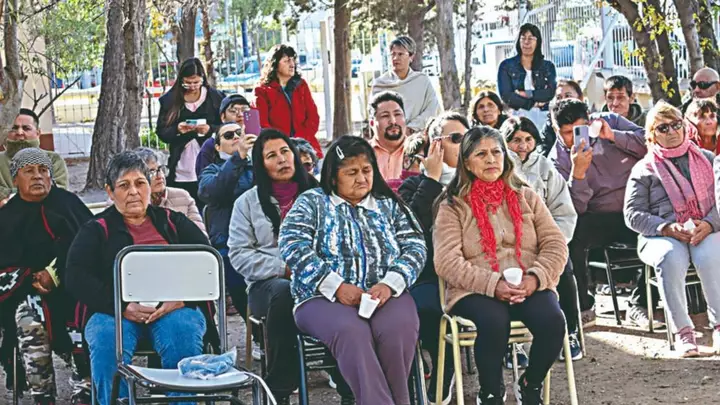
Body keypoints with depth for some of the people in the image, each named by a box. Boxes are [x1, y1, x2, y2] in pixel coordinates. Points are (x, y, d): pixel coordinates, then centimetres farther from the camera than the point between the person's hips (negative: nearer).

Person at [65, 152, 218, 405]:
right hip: (116, 312, 0)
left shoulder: (173, 222, 19)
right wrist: (122, 307, -15)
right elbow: (76, 277, 1)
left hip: (175, 310, 0)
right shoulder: (97, 230, 16)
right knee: (107, 338, -34)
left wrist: (182, 298, -13)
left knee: (183, 332, -34)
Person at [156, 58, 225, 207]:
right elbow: (161, 131, 5)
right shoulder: (169, 99, 4)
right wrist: (177, 129, -15)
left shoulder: (216, 98, 2)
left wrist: (210, 129, -15)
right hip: (180, 171, 1)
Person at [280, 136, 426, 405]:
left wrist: (389, 284, -12)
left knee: (399, 329, -33)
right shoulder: (312, 203, 12)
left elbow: (415, 247, 9)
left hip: (385, 294, 2)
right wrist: (336, 287, -14)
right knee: (351, 332, -36)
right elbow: (293, 246, -3)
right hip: (324, 297, -2)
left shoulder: (389, 205, 19)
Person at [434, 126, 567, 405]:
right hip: (475, 291, -3)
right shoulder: (453, 206, 5)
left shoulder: (526, 197, 16)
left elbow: (555, 245, 7)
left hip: (529, 287, 3)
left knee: (552, 320, -28)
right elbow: (447, 262, -7)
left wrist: (534, 278, -13)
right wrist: (493, 285, -20)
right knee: (494, 322, -35)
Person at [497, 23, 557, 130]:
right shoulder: (506, 66, 8)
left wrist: (527, 94, -11)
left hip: (543, 116, 1)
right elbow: (506, 96, -3)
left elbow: (551, 93, 0)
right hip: (518, 116, -1)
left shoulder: (548, 66, 14)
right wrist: (533, 104, -8)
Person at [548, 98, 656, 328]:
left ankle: (639, 304, -7)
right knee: (571, 234, -32)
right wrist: (578, 171, -25)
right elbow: (575, 208, -11)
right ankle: (583, 307, -12)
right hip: (598, 220, -1)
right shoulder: (558, 159, -1)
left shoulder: (611, 122, 4)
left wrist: (613, 136, -17)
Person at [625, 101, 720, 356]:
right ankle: (683, 332, -33)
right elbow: (633, 214, 4)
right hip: (661, 237, -1)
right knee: (671, 258, -37)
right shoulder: (644, 170, 13)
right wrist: (667, 228, -12)